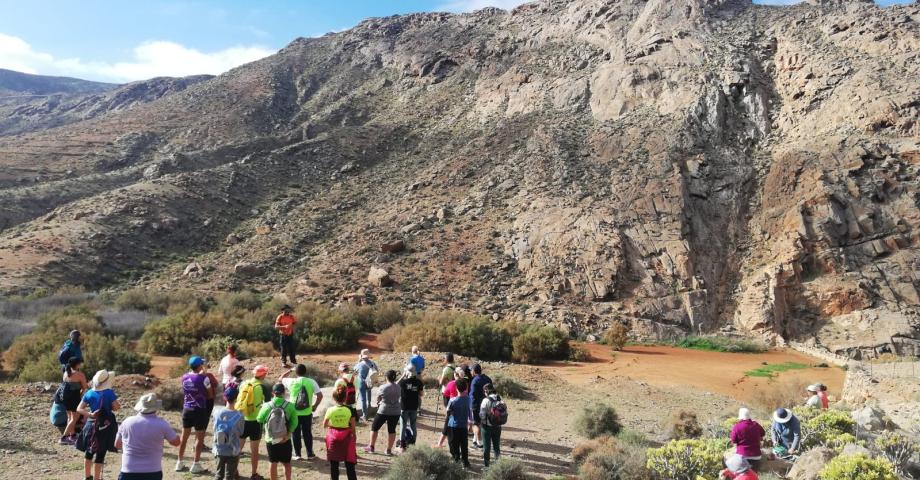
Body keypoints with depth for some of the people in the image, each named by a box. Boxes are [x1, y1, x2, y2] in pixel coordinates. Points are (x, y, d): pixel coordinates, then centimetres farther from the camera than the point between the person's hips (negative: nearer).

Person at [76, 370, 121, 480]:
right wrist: (110, 407, 6)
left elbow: (79, 409, 0)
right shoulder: (109, 393, -13)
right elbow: (117, 407, -14)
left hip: (91, 424, 5)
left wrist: (90, 414, -7)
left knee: (89, 451, 21)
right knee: (100, 453, 3)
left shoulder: (89, 393, 2)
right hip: (105, 425, -5)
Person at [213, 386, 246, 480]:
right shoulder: (239, 416, -16)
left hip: (219, 450, 3)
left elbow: (215, 431, 3)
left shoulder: (217, 413, -8)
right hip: (233, 451, -3)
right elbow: (240, 435, -5)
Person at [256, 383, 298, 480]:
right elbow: (294, 422, -18)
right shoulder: (290, 406, -12)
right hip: (285, 440, -1)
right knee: (287, 463, 15)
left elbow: (260, 419, 2)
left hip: (271, 439, 1)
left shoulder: (267, 406, -10)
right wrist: (288, 434, -15)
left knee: (273, 463, 14)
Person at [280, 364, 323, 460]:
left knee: (296, 434, 12)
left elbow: (280, 379, 12)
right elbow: (320, 395, -10)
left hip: (294, 412, -1)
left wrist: (290, 370, 16)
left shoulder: (291, 382, -8)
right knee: (307, 433, 12)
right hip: (307, 413, 1)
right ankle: (310, 454, 18)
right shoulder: (311, 382, -7)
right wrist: (315, 406, 4)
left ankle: (297, 454, 17)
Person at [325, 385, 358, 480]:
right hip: (347, 438, 0)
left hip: (333, 437, 0)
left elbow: (324, 425, 0)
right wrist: (354, 438, 7)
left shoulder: (330, 410, -11)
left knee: (334, 465, 13)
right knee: (349, 465, 7)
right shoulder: (350, 410, -12)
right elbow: (353, 427, -6)